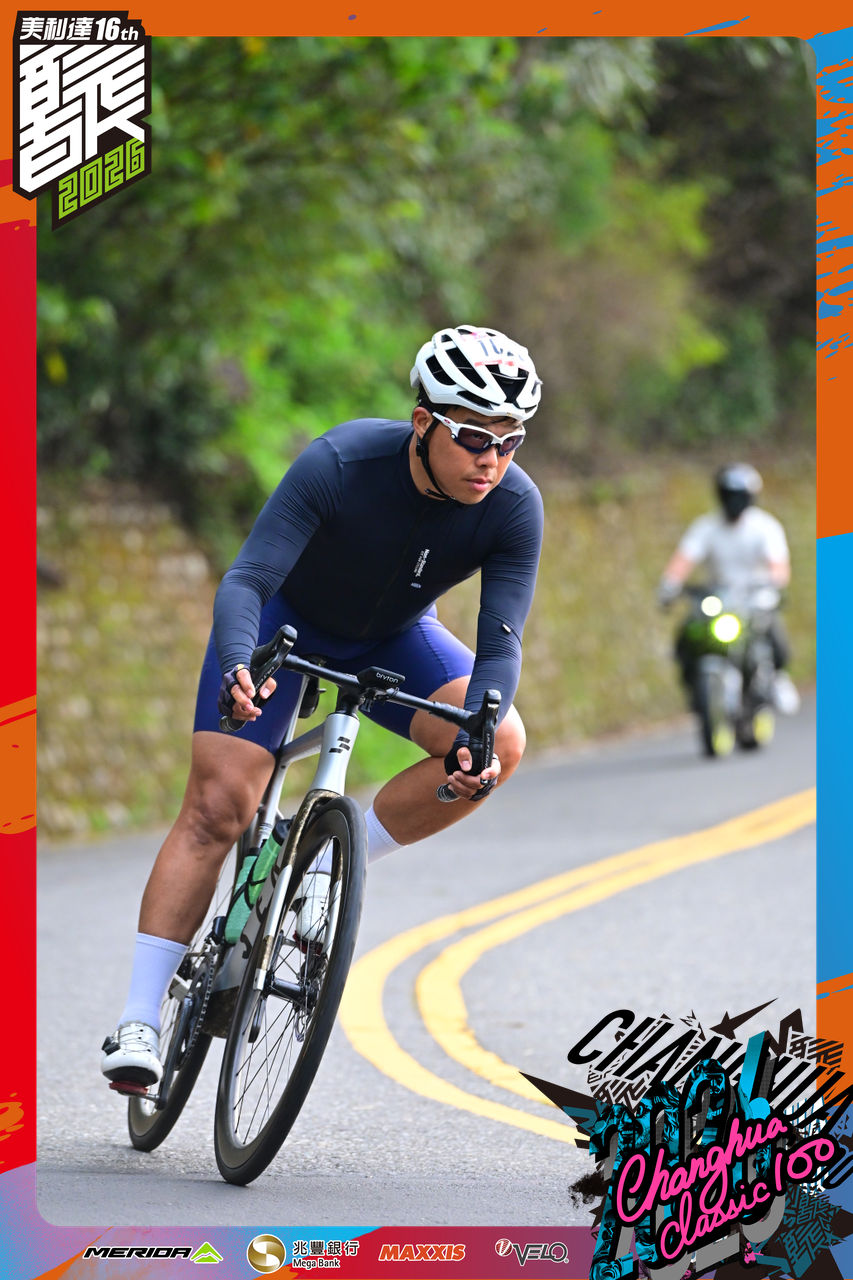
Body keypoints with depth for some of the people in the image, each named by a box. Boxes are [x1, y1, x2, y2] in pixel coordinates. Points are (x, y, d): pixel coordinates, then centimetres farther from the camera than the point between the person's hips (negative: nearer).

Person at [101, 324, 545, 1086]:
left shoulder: (515, 508, -27)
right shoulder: (341, 464, -35)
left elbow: (500, 644, -29)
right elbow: (246, 580, -39)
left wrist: (474, 740, -48)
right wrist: (237, 668, -59)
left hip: (392, 637, 3)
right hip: (287, 619, -3)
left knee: (500, 746, -22)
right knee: (217, 808, -15)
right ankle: (138, 1025, -11)